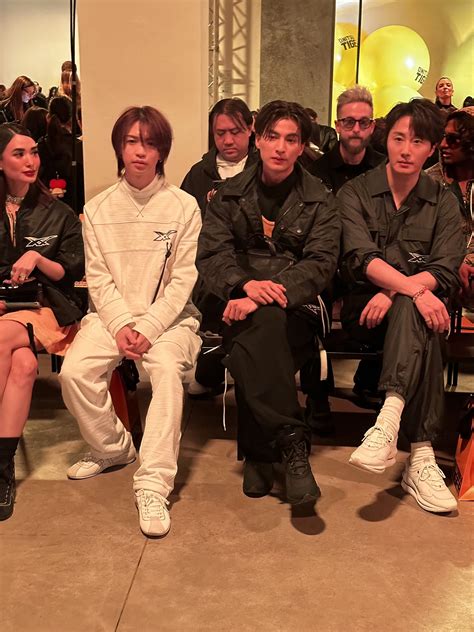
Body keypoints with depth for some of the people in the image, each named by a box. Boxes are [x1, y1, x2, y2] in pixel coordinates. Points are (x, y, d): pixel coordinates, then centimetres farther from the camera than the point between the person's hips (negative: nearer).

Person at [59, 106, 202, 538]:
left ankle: (153, 485, -28)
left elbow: (183, 279, -5)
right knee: (74, 372, -22)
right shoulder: (97, 209, 7)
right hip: (113, 314, 3)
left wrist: (149, 328, -17)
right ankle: (113, 447, 5)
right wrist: (122, 325, -14)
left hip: (170, 315, -2)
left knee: (167, 369, -33)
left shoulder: (184, 206, -1)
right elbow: (99, 279, 3)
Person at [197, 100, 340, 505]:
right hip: (239, 302, 1)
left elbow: (321, 264, -6)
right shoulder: (231, 194, 13)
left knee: (259, 326, -35)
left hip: (294, 309, -1)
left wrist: (267, 294, -24)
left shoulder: (319, 201, 8)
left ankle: (259, 453, -26)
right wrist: (245, 284, -22)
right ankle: (291, 442, -29)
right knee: (260, 331, -35)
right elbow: (211, 252, 1)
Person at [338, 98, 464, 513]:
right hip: (365, 310, -1)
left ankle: (389, 419, -47)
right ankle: (421, 456, -41)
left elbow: (446, 270, -4)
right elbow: (360, 259, -13)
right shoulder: (355, 193, 5)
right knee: (419, 320, -34)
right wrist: (413, 287, -30)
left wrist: (394, 293, -22)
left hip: (417, 307, 2)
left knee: (409, 314, -36)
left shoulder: (443, 202, 10)